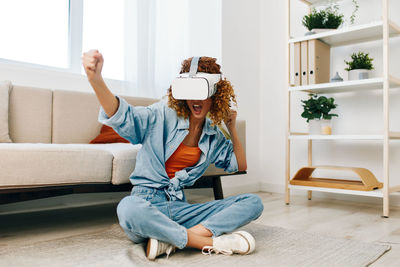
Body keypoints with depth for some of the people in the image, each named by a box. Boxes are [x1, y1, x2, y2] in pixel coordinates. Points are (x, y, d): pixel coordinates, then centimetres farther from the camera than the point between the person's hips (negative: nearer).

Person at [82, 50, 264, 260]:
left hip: (179, 208, 5)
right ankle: (211, 243, -27)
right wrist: (95, 79, -38)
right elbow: (122, 117, -20)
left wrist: (232, 129, 12)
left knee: (254, 202, -12)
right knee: (128, 208, -43)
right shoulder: (163, 115, -4)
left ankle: (169, 240, -27)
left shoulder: (213, 135, 12)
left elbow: (240, 166, 22)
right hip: (147, 203, -5)